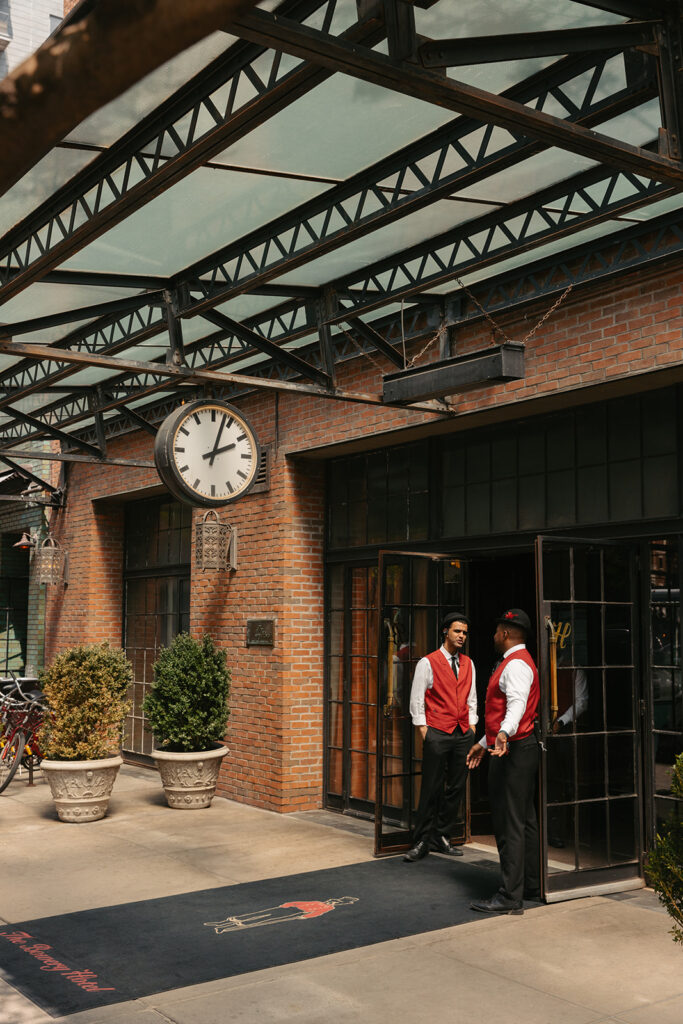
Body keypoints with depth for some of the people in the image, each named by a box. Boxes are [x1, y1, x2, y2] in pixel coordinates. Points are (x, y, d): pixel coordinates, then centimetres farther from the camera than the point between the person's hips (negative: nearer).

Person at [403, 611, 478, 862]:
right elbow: (416, 701, -3)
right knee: (431, 789, -4)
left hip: (463, 734, 5)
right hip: (437, 733, -5)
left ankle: (441, 837, 18)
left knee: (456, 788, 7)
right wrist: (424, 731, -7)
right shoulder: (427, 663, -3)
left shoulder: (468, 664, 13)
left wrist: (472, 727, 10)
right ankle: (421, 842, 4)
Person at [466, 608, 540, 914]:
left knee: (509, 824, -9)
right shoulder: (513, 663, 22)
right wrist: (484, 743, 37)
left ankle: (510, 897, -7)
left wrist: (504, 733, -48)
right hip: (516, 749, 11)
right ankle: (531, 885, 25)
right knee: (524, 820, 16)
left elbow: (517, 704, -31)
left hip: (513, 751, -11)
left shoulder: (516, 664, -13)